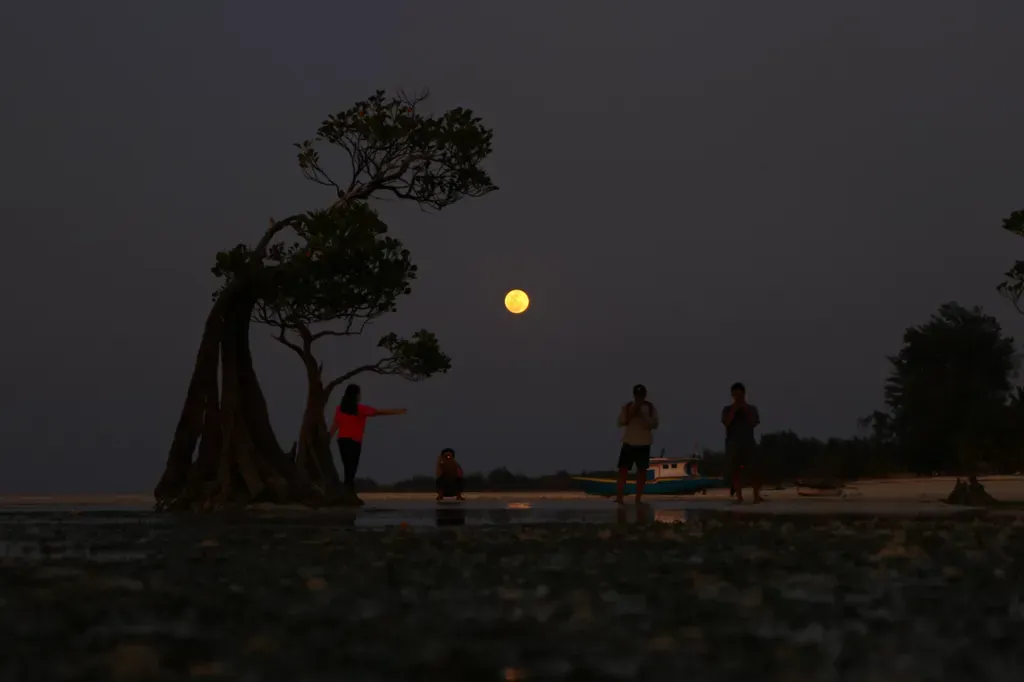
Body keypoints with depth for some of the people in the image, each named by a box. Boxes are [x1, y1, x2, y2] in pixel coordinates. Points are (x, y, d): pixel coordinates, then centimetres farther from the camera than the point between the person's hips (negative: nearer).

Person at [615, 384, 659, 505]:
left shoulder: (650, 407, 0)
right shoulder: (627, 407, 3)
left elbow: (654, 424, -7)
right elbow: (620, 422, -2)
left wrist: (643, 416, -18)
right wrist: (630, 415, -16)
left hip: (644, 443, 0)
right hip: (629, 442, 0)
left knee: (642, 470, 3)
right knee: (623, 468, -8)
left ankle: (638, 498, 10)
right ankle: (619, 497, -10)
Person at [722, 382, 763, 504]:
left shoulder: (751, 408, 11)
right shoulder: (728, 409, 10)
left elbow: (754, 423, -3)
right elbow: (726, 422, -7)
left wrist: (746, 409, -7)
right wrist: (734, 409, -10)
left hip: (748, 442, 0)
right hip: (733, 444, 0)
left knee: (753, 470, -7)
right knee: (735, 471, -4)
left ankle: (757, 495, -5)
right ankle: (739, 496, -2)